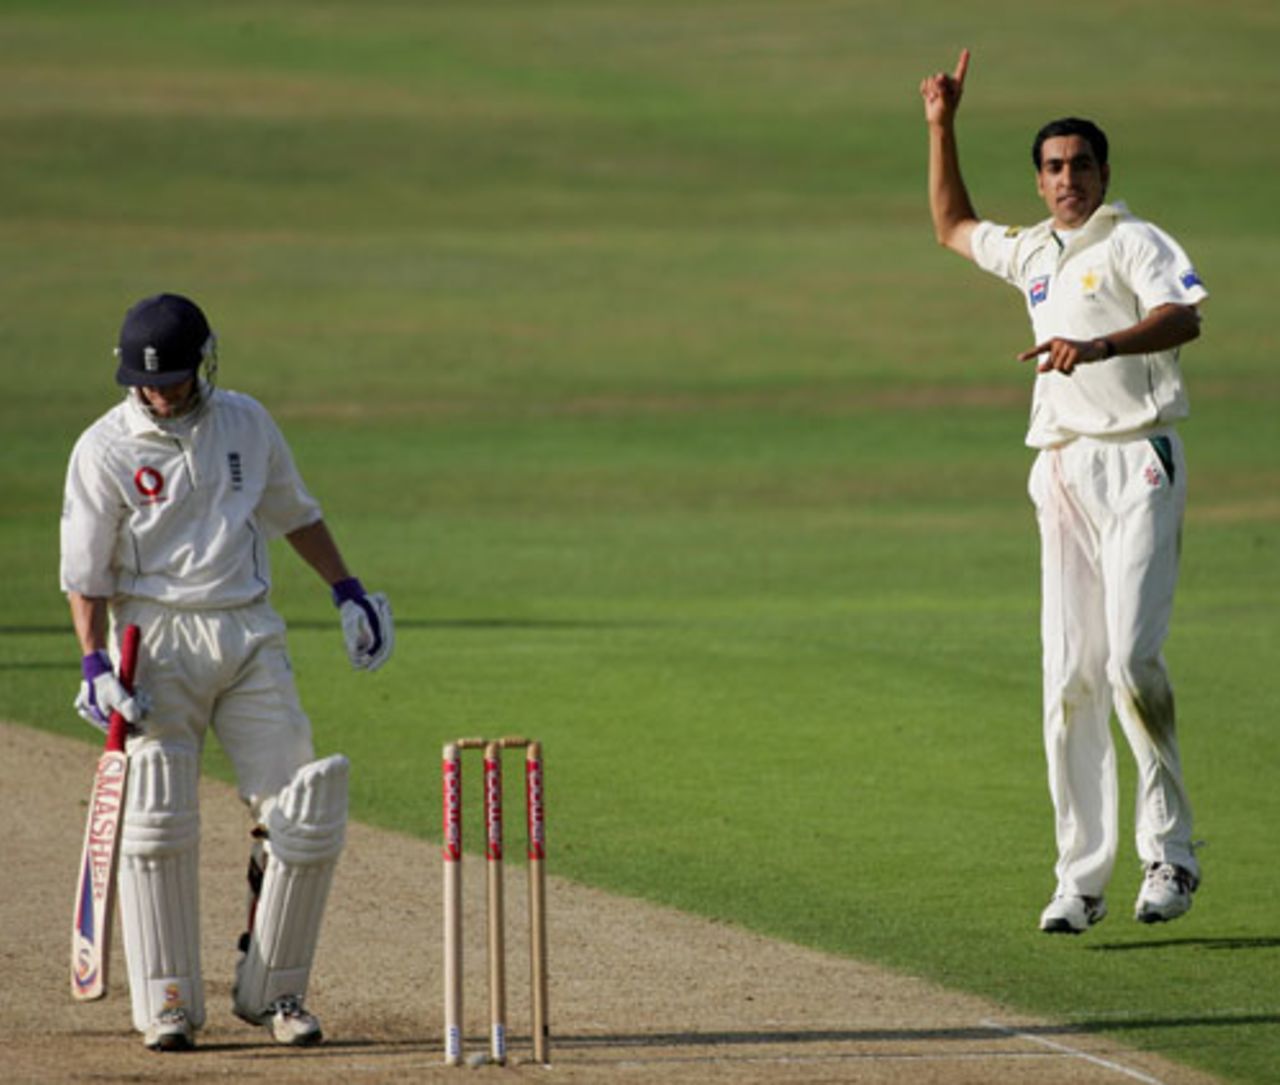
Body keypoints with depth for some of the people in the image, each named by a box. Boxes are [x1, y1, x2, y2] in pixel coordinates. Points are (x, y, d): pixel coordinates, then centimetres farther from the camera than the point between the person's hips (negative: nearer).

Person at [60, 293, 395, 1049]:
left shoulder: (247, 423, 7)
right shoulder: (106, 449, -4)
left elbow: (294, 511, 22)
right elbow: (86, 571, -4)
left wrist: (347, 590, 16)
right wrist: (96, 664, -15)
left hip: (251, 638, 3)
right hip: (158, 639, -3)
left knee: (303, 817, -4)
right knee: (158, 821, -12)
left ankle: (272, 989, 8)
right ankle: (168, 1004, -6)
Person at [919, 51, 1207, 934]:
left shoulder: (1135, 242, -1)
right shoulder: (1035, 255, 21)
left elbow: (1184, 318, -20)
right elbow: (954, 227, 40)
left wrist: (1102, 346, -36)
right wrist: (942, 128, 33)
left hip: (1137, 462, -6)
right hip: (1063, 471, 7)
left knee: (1132, 657, -19)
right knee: (1068, 679, 0)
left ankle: (1170, 850, -9)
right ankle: (1082, 878, 1)